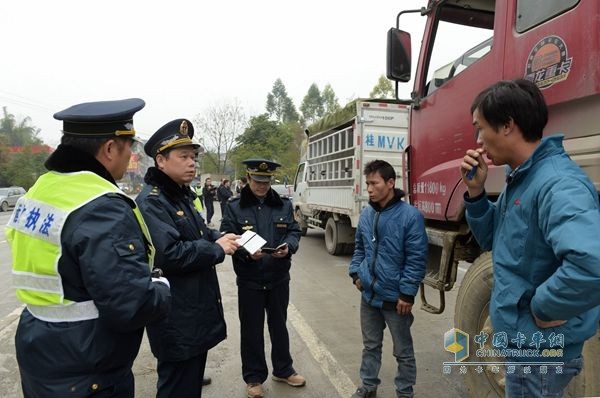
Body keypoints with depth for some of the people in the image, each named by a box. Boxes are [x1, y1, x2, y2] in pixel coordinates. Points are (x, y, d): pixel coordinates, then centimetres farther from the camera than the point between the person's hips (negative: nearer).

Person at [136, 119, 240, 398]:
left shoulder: (183, 196, 13)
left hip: (197, 312, 10)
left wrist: (219, 238, 3)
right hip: (177, 320, -10)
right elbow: (167, 255, -30)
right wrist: (216, 249, -19)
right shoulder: (151, 201, -19)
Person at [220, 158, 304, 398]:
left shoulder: (284, 205, 3)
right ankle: (254, 377, 30)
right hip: (249, 280, -2)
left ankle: (283, 370, 38)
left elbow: (294, 232, 3)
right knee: (251, 330, 10)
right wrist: (247, 252, -26)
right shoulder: (234, 207, -4)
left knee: (279, 325, 18)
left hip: (279, 278, 3)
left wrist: (288, 247, -18)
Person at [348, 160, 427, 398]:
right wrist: (356, 273, 5)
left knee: (403, 351, 13)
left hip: (395, 298, -5)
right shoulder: (366, 214, 4)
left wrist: (407, 293, -16)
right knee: (370, 345, 21)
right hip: (368, 294, 6)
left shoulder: (410, 216, -16)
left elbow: (417, 259, -15)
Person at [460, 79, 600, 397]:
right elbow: (492, 241, 12)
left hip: (539, 349, -9)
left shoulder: (558, 183, -27)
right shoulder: (519, 178, 4)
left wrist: (543, 308, -26)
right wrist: (476, 192, -3)